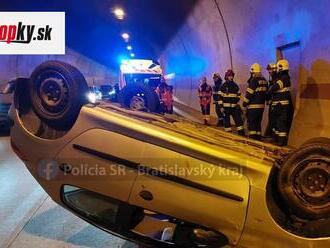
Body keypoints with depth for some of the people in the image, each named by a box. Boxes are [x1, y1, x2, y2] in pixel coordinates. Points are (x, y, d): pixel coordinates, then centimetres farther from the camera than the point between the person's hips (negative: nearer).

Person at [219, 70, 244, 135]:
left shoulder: (235, 85, 10)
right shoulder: (223, 86, -2)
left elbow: (238, 94, 22)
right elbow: (220, 97, -3)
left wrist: (237, 100, 9)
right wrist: (221, 106, -8)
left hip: (234, 106, 3)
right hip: (226, 106, -3)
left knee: (238, 118, -1)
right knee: (226, 119, 3)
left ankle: (240, 131, 5)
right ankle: (228, 131, 13)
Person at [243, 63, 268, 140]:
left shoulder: (253, 80, -13)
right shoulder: (264, 80, 12)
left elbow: (249, 93, -14)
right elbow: (266, 92, 17)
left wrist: (245, 103, -6)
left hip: (253, 106, -8)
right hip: (261, 105, 8)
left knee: (251, 123, -2)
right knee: (258, 123, 15)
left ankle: (252, 138, -3)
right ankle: (258, 137, 19)